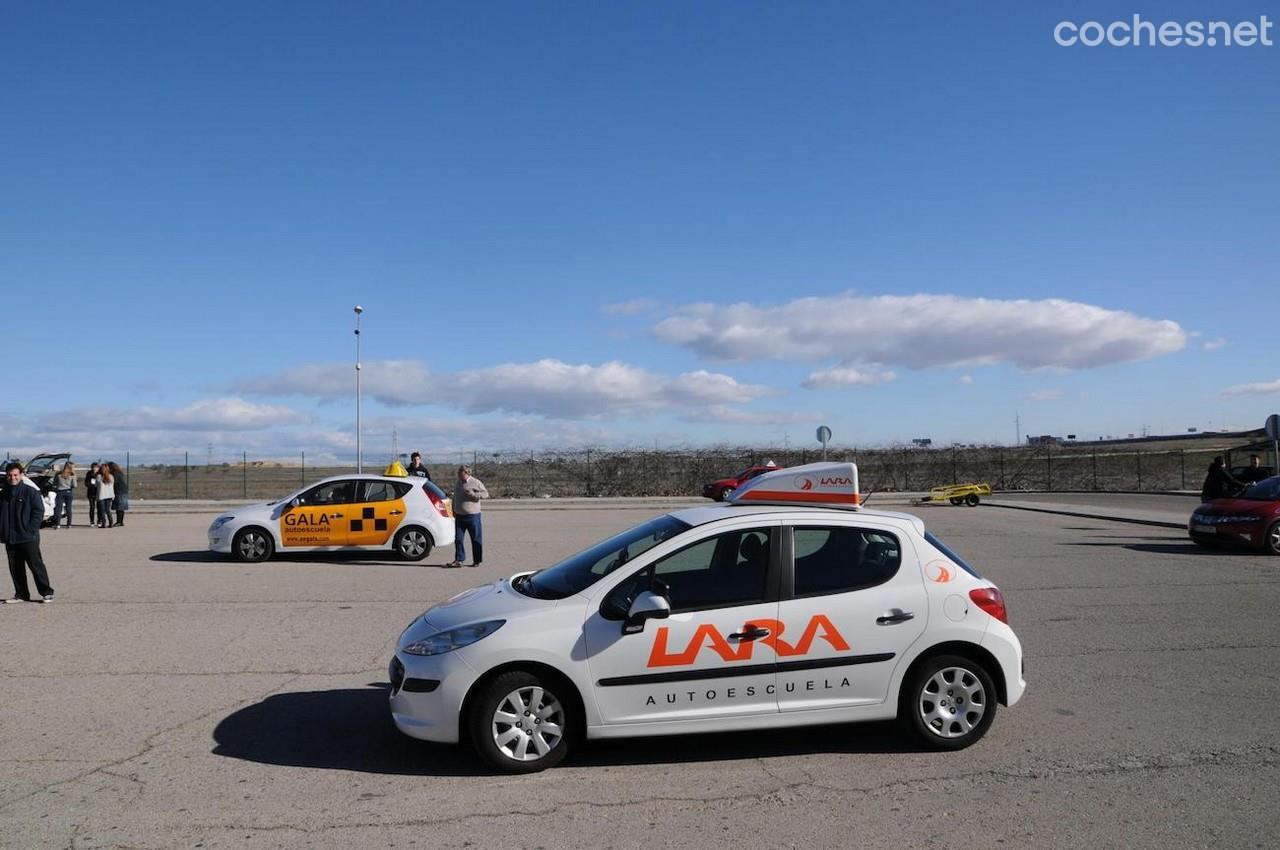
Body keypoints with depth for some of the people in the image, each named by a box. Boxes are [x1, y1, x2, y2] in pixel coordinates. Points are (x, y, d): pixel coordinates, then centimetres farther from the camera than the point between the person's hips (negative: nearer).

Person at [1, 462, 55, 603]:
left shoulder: (31, 492, -4)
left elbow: (39, 512, -7)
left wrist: (30, 530, -14)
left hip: (28, 538, -5)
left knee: (36, 565, -4)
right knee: (15, 568, 9)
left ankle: (47, 592, 2)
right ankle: (21, 594, 18)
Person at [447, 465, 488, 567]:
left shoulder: (476, 482, -5)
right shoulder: (458, 484, 13)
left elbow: (485, 494, -7)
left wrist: (473, 494, -18)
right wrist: (454, 510, 15)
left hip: (472, 516, -5)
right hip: (459, 516, 5)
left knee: (476, 539, 2)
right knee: (458, 539, 2)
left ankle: (477, 561, 11)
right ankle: (459, 560, 8)